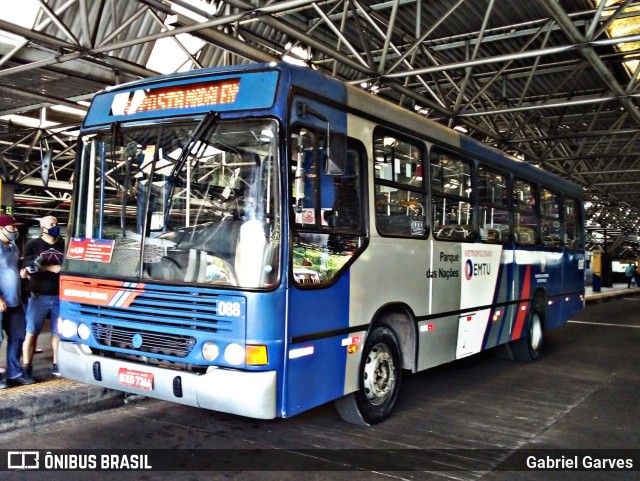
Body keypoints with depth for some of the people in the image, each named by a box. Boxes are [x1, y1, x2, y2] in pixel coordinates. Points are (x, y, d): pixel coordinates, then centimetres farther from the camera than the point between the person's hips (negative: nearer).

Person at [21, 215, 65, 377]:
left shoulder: (65, 245, 10)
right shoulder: (33, 244, 2)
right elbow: (29, 267, -8)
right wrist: (51, 268, -14)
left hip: (61, 296, 2)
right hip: (38, 296, -2)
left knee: (59, 332, 7)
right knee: (31, 332, 0)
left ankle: (56, 365, 17)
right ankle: (26, 367, 7)